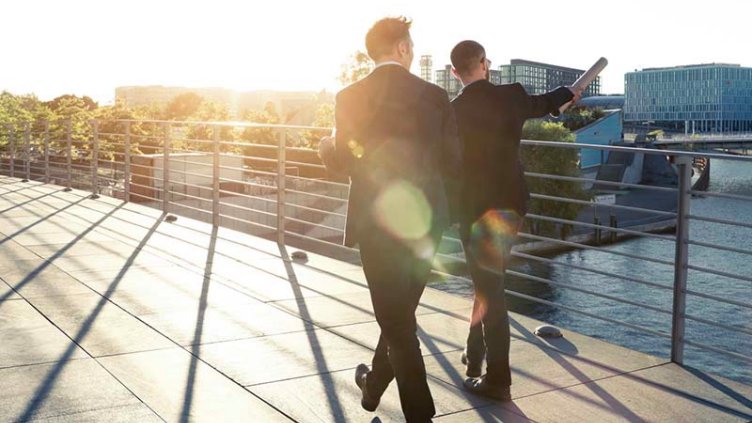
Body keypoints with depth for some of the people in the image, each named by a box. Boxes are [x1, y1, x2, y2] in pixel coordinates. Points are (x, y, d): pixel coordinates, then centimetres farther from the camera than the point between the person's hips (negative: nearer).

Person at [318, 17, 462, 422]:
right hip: (424, 220, 3)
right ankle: (375, 385, 40)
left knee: (396, 319, 7)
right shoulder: (434, 96, -2)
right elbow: (453, 164, 0)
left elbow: (339, 161, -1)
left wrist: (326, 142, 20)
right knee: (401, 312, 22)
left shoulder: (350, 97, -6)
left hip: (377, 221, -3)